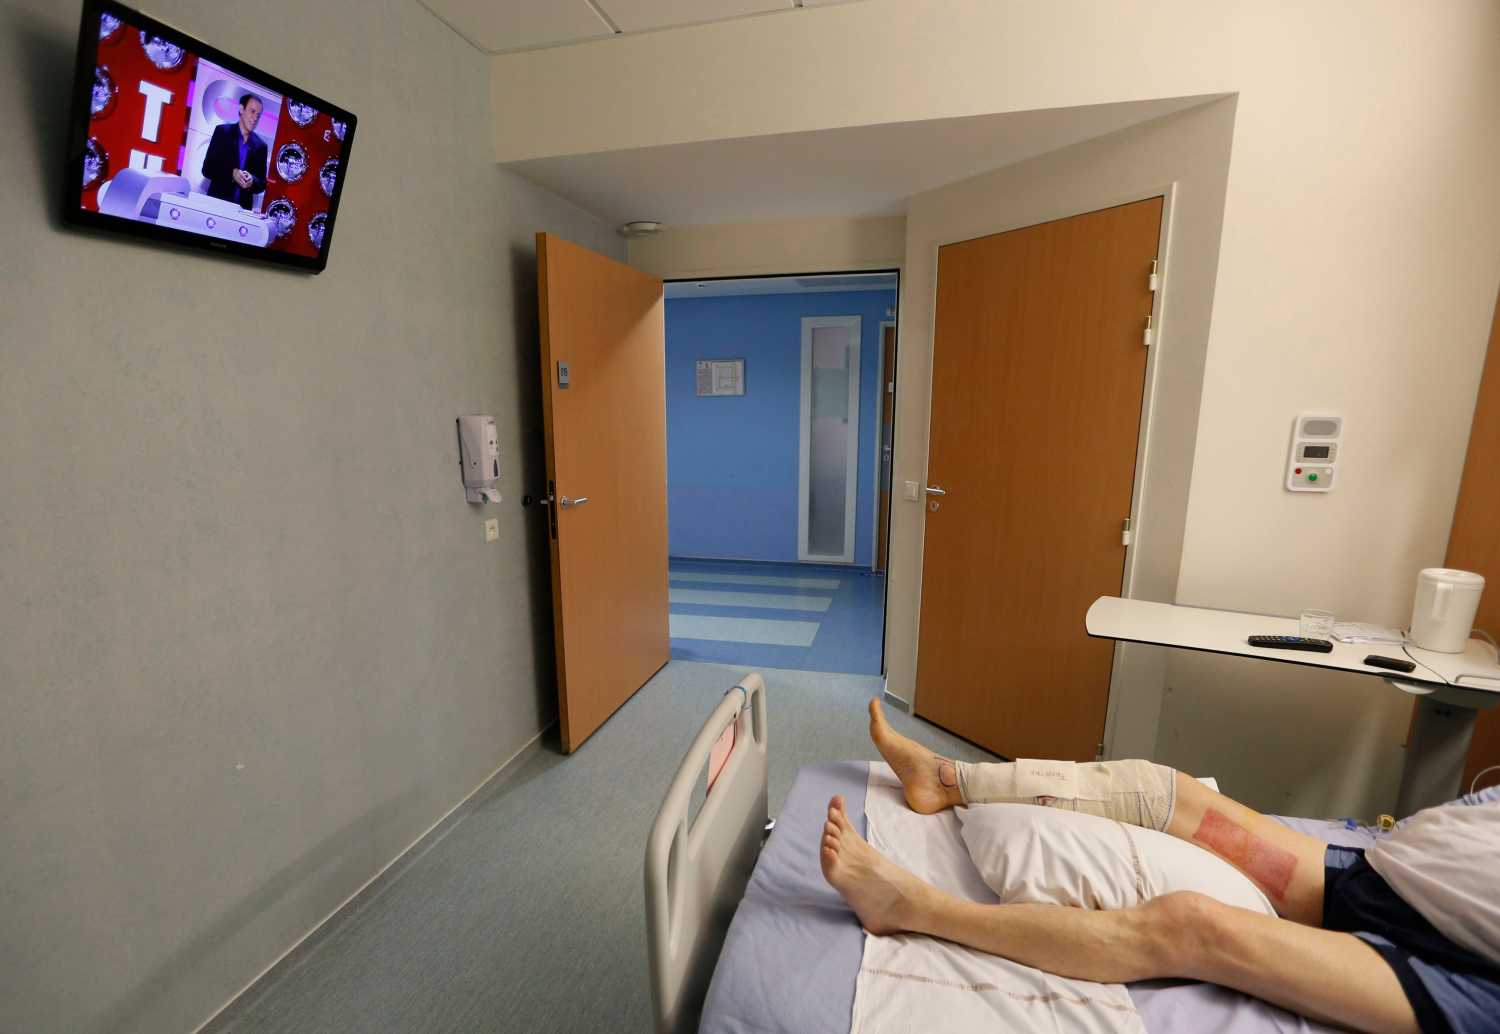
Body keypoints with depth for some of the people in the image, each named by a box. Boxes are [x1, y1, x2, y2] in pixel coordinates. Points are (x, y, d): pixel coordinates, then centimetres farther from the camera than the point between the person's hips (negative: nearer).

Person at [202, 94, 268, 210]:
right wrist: (231, 174, -19)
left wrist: (252, 181, -14)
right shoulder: (222, 131, 2)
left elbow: (262, 184, 8)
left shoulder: (261, 146, 7)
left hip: (243, 207, 2)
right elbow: (207, 169, -3)